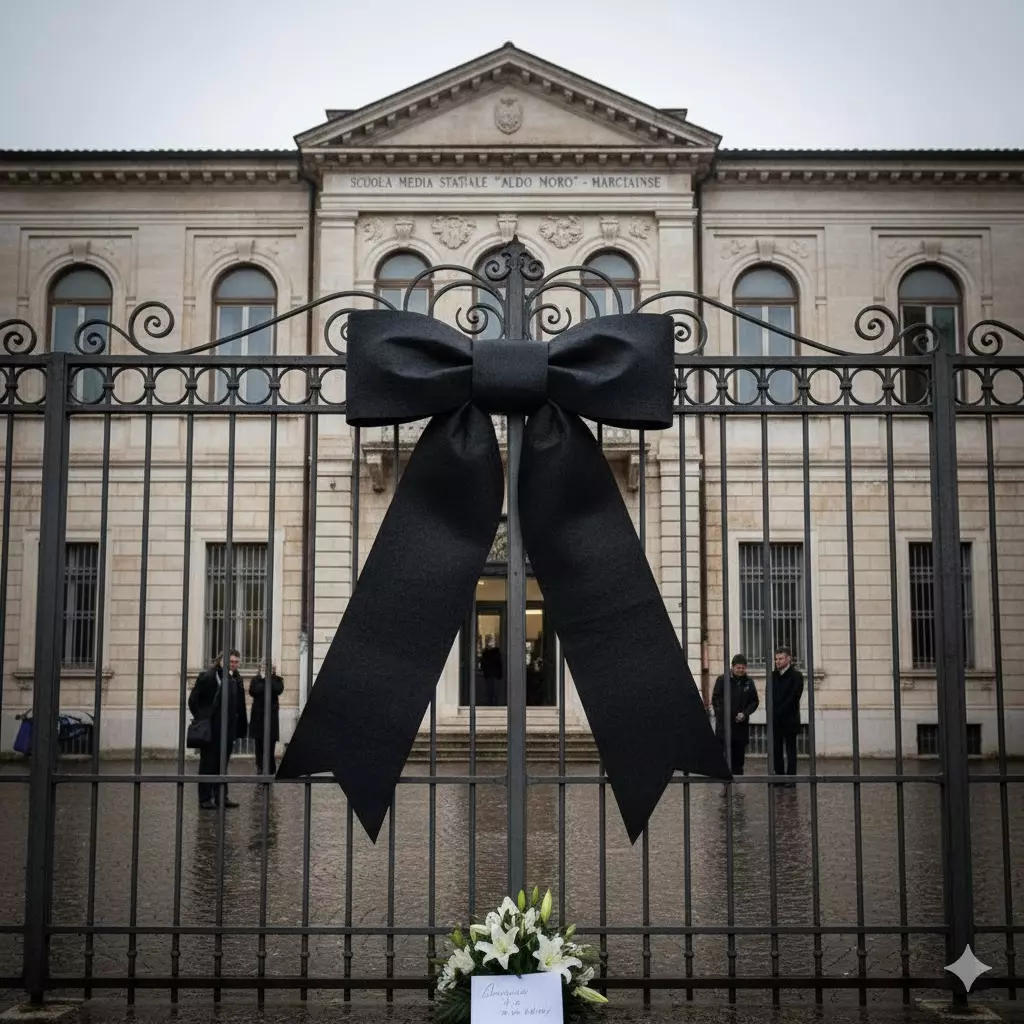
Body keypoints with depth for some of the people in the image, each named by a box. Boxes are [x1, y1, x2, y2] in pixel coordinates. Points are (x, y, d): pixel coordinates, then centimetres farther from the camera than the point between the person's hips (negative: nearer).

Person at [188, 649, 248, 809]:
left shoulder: (237, 680, 7)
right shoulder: (207, 677, -9)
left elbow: (240, 706, 7)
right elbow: (193, 700, -6)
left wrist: (240, 729, 2)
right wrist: (201, 720, -7)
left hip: (228, 729, 5)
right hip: (211, 729, -5)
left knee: (223, 764, 12)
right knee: (208, 763, 3)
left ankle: (222, 795, 19)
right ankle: (205, 798, 9)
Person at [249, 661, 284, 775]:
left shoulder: (277, 680, 6)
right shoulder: (255, 679, 8)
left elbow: (278, 690, -15)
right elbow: (253, 691, -9)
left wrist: (270, 678, -8)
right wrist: (262, 679, -8)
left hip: (272, 716, -2)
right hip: (258, 716, 2)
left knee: (270, 743, -4)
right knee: (259, 744, 3)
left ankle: (270, 769, 3)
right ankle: (260, 768, 11)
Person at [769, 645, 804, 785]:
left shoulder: (796, 675, -4)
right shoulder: (773, 675, 12)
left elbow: (794, 697, -11)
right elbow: (770, 696, 12)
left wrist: (780, 712, -12)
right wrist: (773, 713, -1)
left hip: (789, 719, -5)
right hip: (775, 720, 5)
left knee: (790, 749, 0)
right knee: (776, 749, 4)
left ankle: (791, 777, 2)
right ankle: (779, 776, 10)